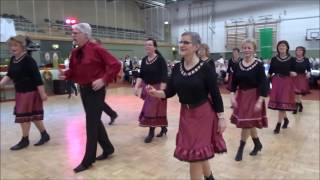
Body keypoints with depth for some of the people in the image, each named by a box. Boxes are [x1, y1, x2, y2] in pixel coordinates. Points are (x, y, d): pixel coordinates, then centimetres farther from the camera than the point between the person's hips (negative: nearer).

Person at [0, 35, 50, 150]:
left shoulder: (28, 60, -18)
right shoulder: (13, 59, 7)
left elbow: (37, 78, -20)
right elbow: (9, 75, 16)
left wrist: (42, 94, -22)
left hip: (30, 91, -8)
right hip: (20, 92, 8)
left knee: (23, 115, 0)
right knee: (33, 115, 14)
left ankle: (25, 140, 16)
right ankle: (44, 135, 26)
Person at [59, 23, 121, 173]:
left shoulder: (96, 49, -14)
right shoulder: (74, 52, 7)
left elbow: (115, 65, -16)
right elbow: (73, 70, 14)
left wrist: (103, 80, -22)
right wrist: (65, 74, -7)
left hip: (96, 90, -8)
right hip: (83, 90, 8)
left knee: (91, 124, -3)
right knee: (95, 121, 16)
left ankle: (88, 160, 9)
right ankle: (108, 148, 34)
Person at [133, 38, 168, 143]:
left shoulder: (160, 59, -13)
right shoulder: (144, 60, 5)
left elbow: (164, 77, -17)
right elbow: (141, 75, 8)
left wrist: (161, 90, -23)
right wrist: (137, 86, -3)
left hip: (157, 88, -6)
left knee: (153, 110, -3)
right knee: (149, 110, 13)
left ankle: (151, 132, 12)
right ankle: (163, 127, 32)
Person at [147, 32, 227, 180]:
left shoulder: (205, 68, -15)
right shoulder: (176, 68, -1)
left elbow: (215, 95, -11)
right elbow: (170, 92, 0)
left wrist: (221, 118, -10)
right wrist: (156, 92, -19)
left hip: (203, 114, -5)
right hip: (185, 114, 5)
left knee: (195, 153, 1)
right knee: (199, 152, 20)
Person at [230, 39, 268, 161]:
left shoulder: (259, 65, -12)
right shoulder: (237, 65, 1)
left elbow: (263, 84, -14)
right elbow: (234, 82, 6)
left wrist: (260, 101, -19)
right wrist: (232, 95, -4)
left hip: (254, 96, -5)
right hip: (241, 96, 5)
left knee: (246, 123, -3)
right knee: (249, 124, 14)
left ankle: (240, 149, 13)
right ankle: (257, 144, 36)